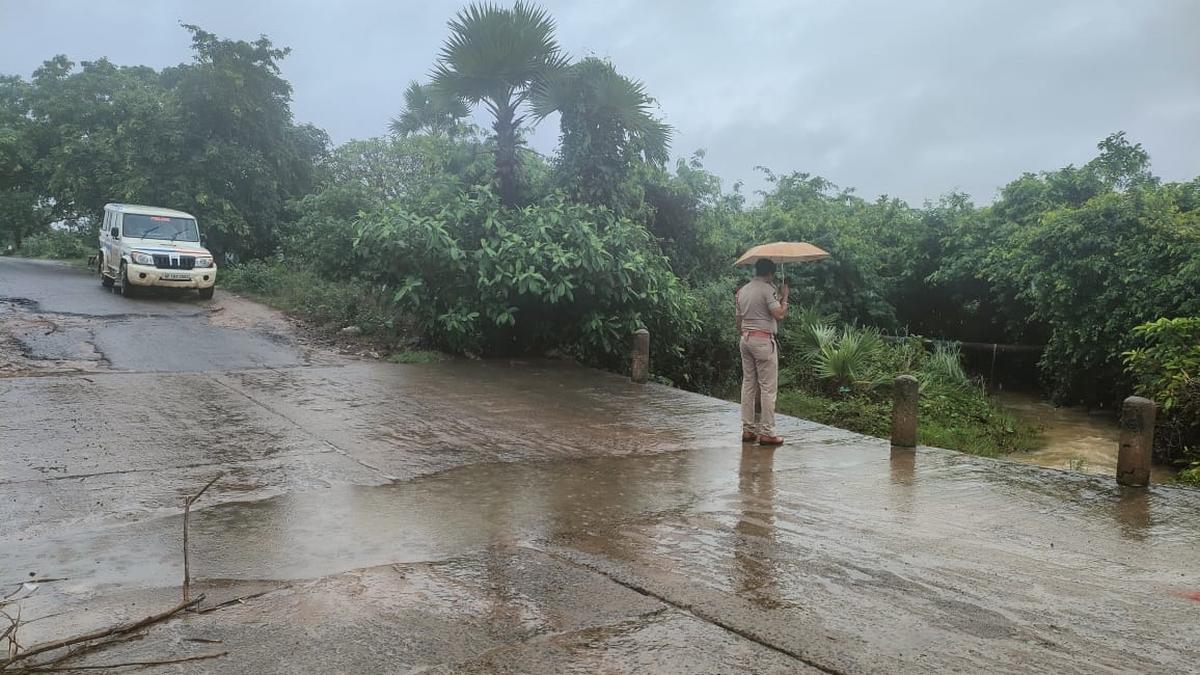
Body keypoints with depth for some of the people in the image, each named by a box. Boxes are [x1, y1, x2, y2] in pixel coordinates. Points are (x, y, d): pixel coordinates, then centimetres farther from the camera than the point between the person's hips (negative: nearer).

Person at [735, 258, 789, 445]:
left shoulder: (743, 290, 13)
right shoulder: (767, 289, -11)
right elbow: (779, 314, -18)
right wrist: (784, 297, -3)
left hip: (746, 339, 8)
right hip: (763, 340, -8)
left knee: (748, 385, 11)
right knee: (768, 387, -4)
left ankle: (748, 429, 13)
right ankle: (766, 433, -3)